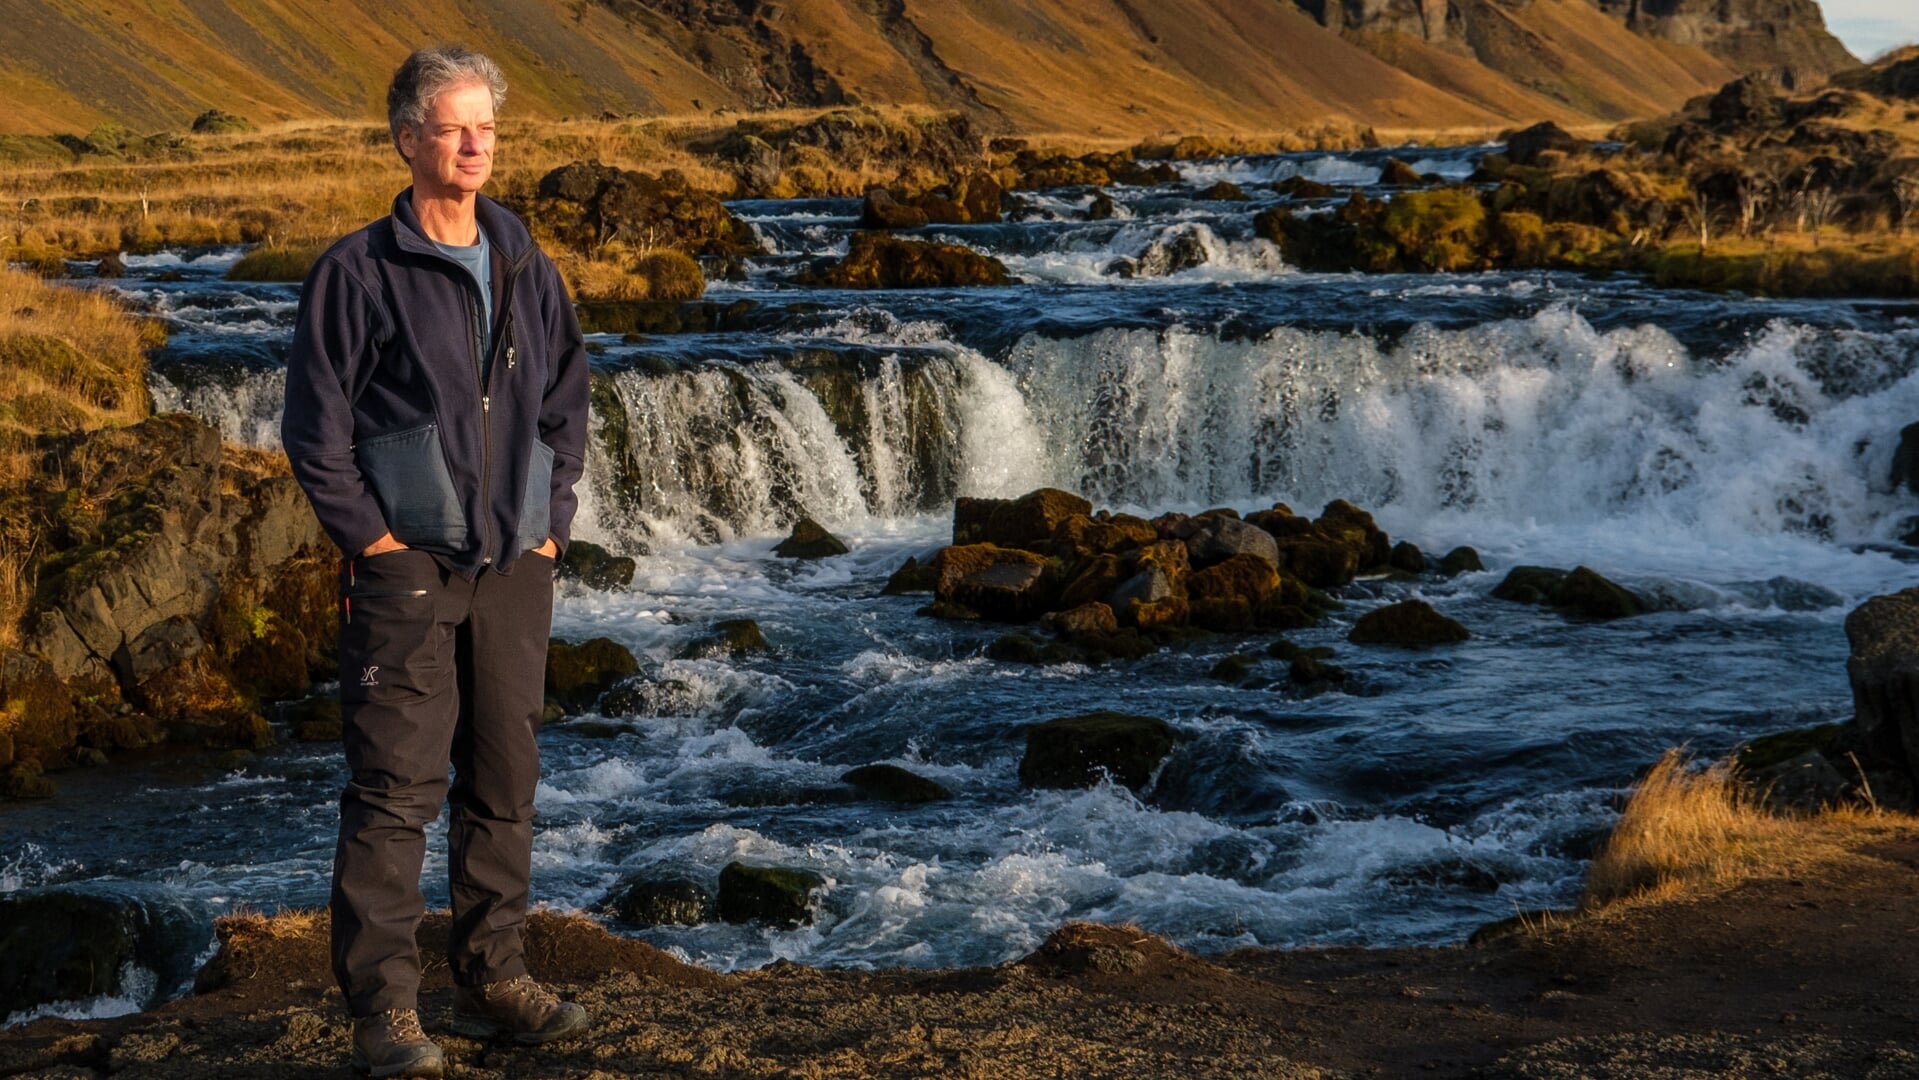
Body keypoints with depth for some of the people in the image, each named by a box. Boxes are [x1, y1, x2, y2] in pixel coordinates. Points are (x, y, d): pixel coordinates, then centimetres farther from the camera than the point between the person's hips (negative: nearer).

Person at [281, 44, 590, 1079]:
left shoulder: (528, 270, 11)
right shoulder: (357, 272, -5)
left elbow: (567, 409, 18)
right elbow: (313, 423, -7)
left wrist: (550, 525, 9)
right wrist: (371, 540, -9)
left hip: (514, 568, 5)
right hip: (406, 568, -5)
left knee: (503, 779, 10)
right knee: (395, 787, -6)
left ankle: (492, 979, 22)